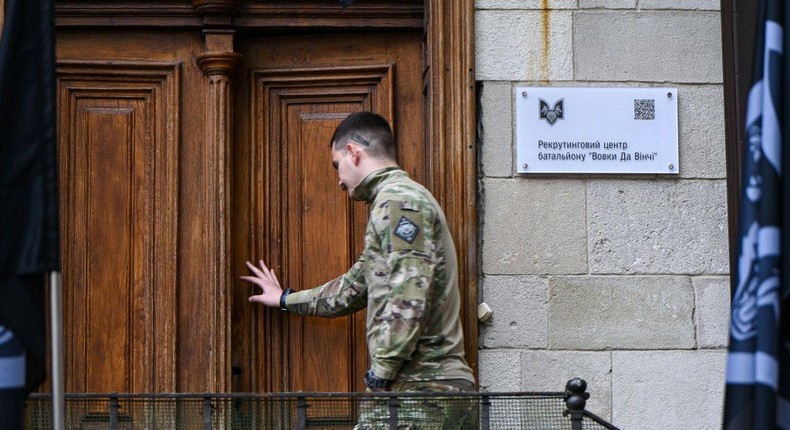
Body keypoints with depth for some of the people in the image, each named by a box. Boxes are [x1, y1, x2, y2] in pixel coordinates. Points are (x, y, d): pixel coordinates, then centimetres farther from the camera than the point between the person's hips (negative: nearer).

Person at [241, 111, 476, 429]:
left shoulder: (398, 201, -9)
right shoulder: (394, 201, 24)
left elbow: (407, 300, -20)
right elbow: (356, 287, 35)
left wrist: (379, 376, -17)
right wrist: (286, 300, 47)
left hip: (421, 388, -9)